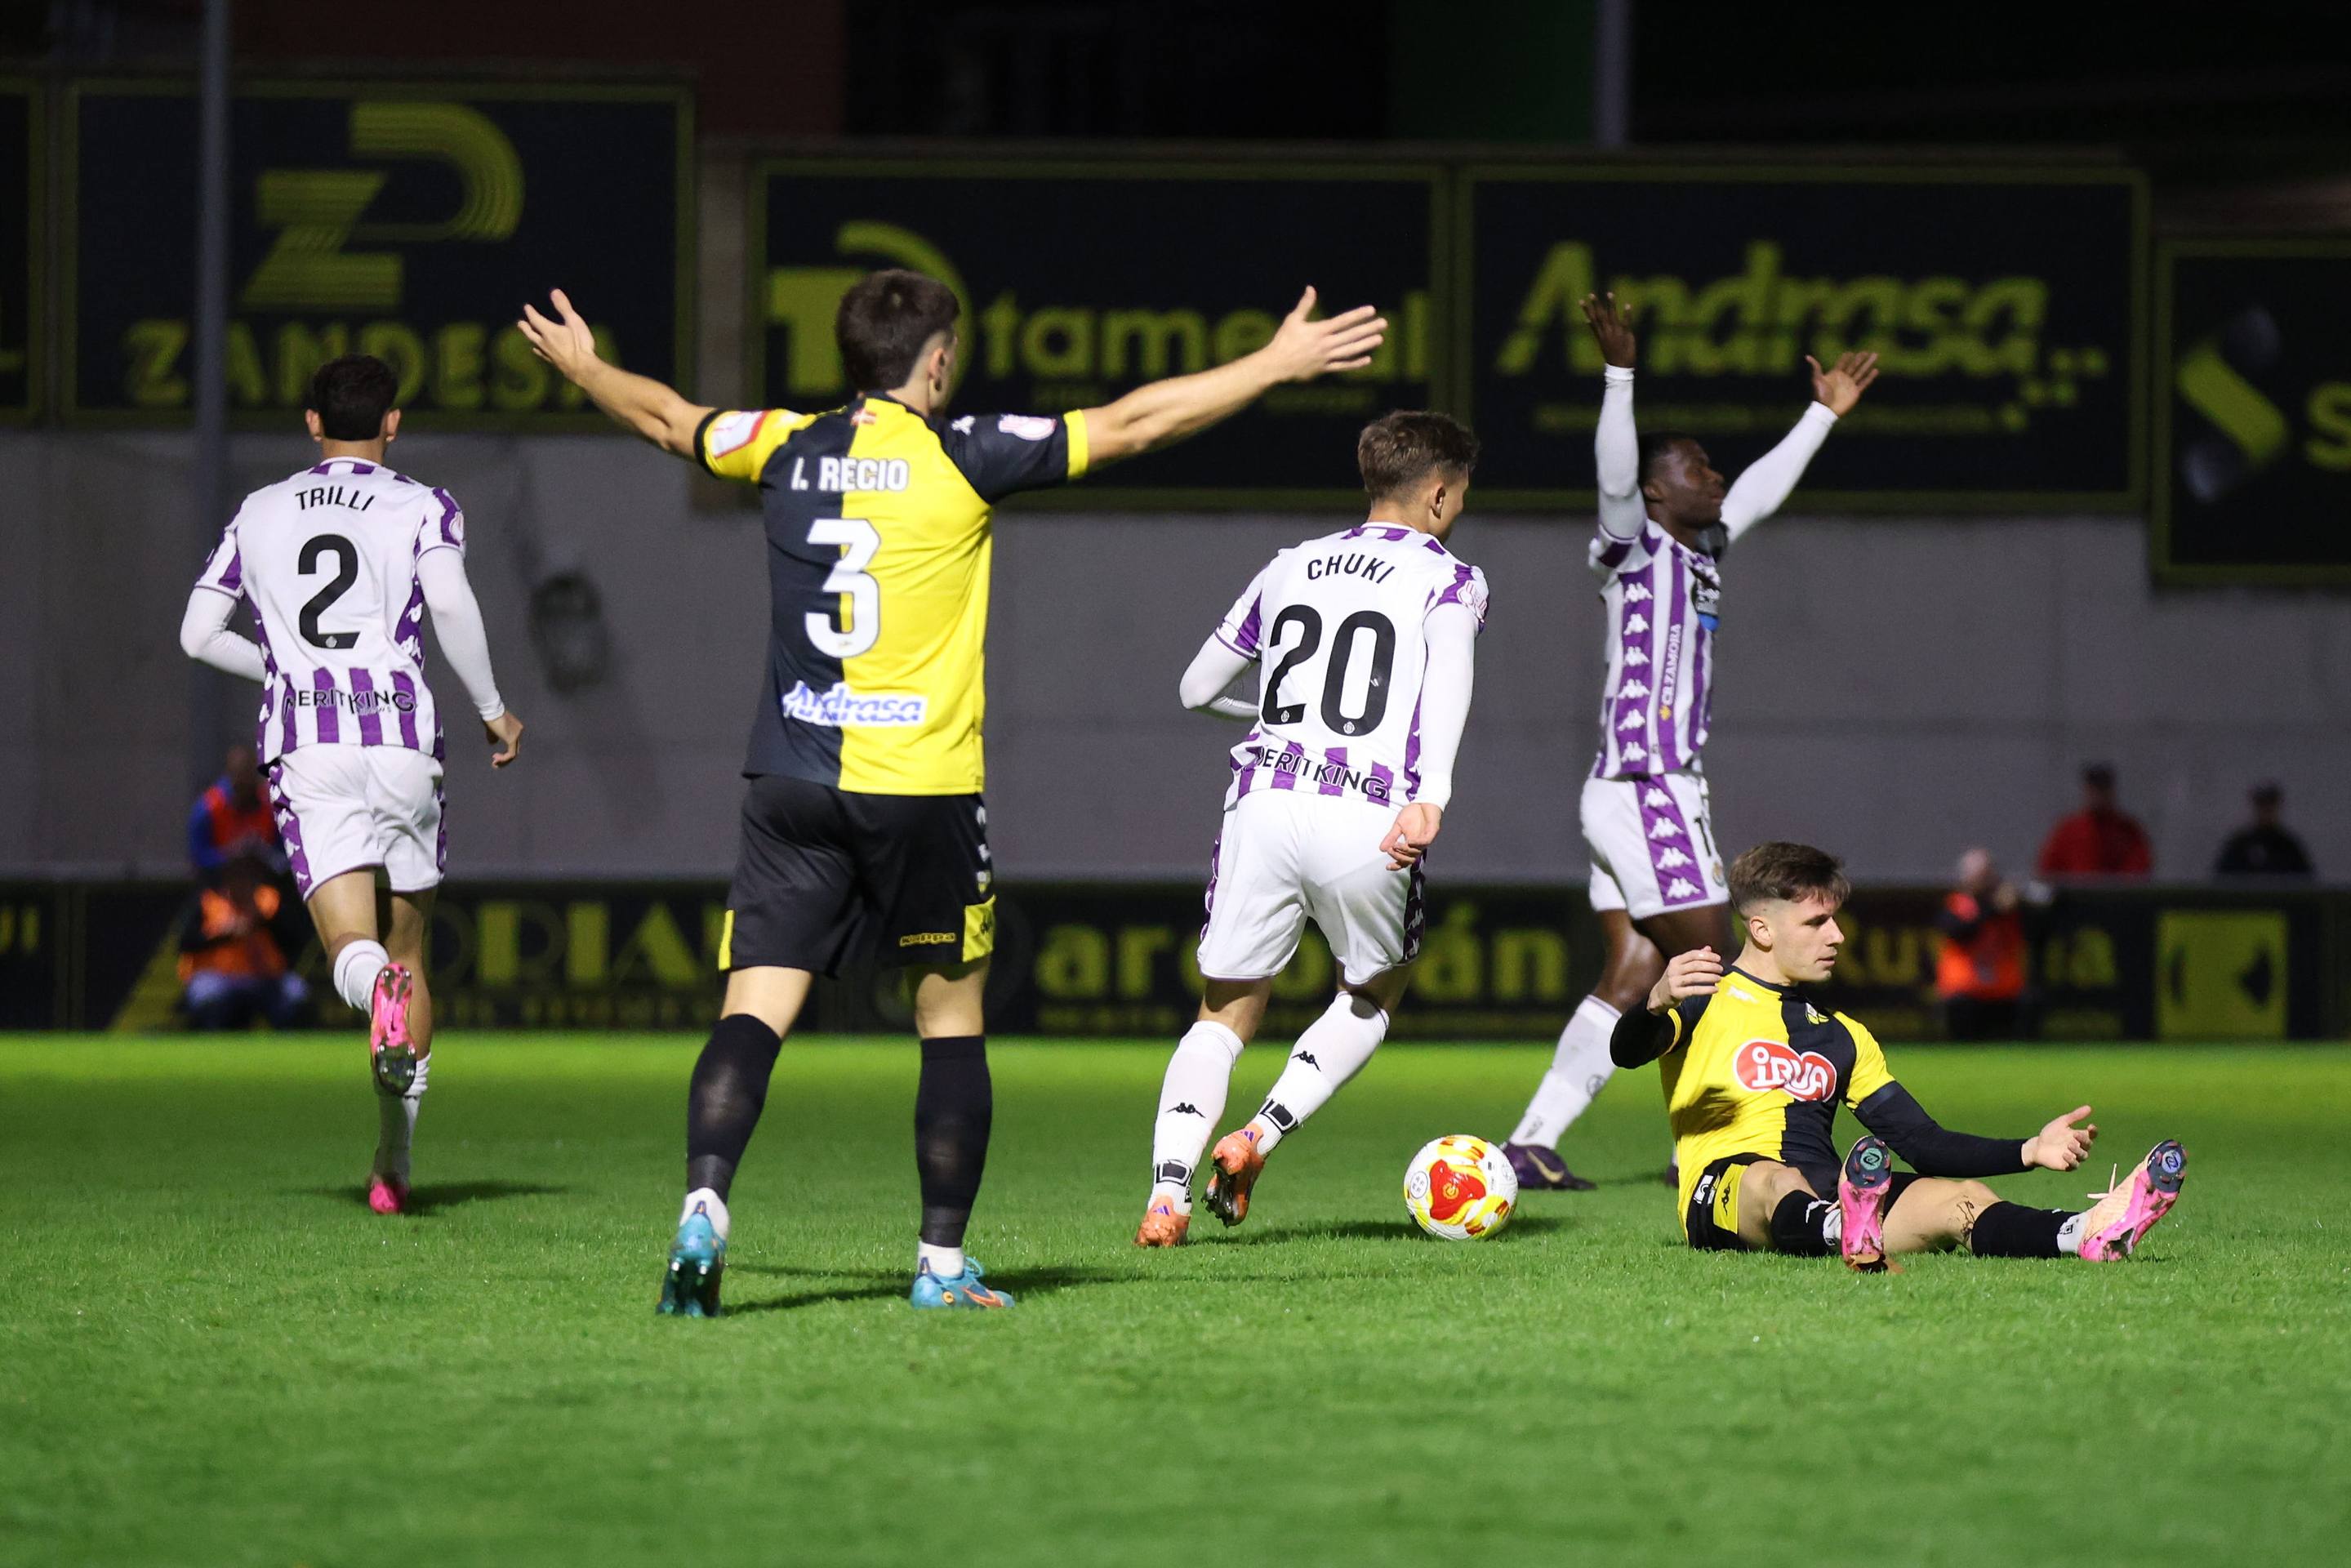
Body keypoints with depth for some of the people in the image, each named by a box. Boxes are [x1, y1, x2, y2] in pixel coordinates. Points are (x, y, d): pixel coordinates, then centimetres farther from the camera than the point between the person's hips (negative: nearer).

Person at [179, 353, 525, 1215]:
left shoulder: (259, 513, 18)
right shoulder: (421, 507, 8)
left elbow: (199, 635, 17)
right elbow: (450, 603, -11)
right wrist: (493, 708, 1)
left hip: (304, 751, 1)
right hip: (399, 735, -1)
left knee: (352, 945, -9)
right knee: (409, 946, 13)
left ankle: (378, 990, -48)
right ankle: (393, 1164, 10)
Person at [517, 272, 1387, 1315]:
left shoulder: (789, 450, 7)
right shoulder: (958, 456, -5)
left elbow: (666, 419, 25)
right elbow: (1131, 425, -6)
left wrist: (580, 365, 45)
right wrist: (1278, 365, 0)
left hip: (790, 784, 3)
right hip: (923, 787, -3)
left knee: (753, 1013, -4)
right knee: (951, 1021, 11)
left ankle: (705, 1204, -26)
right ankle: (943, 1261, 13)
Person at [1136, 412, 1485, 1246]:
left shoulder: (1290, 567, 20)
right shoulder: (1448, 580, 7)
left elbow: (1196, 689, 28)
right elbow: (1448, 679, -15)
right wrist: (1431, 797, -28)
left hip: (1263, 799, 3)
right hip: (1368, 822, -3)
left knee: (1225, 1014, 13)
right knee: (1374, 992, 24)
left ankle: (1166, 1192, -9)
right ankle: (1260, 1136, 5)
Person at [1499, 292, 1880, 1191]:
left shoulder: (1699, 552, 17)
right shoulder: (1635, 548, -7)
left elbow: (1758, 493, 32)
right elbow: (1615, 475, -26)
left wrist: (1824, 414, 40)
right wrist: (1620, 374, -37)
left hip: (1648, 794, 9)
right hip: (1645, 790, -9)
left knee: (1631, 978, 6)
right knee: (1703, 969, -3)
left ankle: (1532, 1144, 4)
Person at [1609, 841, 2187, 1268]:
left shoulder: (1843, 1038, 28)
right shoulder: (1705, 1003, 9)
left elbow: (1923, 1144, 24)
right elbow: (1626, 1052, -11)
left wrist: (2031, 1151, 9)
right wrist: (1655, 1005, -36)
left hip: (1825, 1194, 5)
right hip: (1724, 1192, -5)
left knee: (1961, 1198, -22)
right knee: (1774, 1180, -41)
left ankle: (2090, 1232, -51)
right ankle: (1845, 1233, -77)